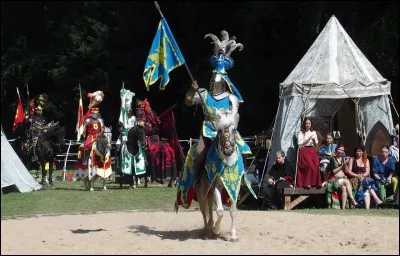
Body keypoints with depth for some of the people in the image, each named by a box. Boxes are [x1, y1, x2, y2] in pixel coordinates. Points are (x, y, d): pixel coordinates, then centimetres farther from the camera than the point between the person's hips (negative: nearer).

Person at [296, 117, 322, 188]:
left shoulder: (313, 132, 16)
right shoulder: (301, 133, 2)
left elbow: (316, 144, 16)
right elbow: (299, 144, -6)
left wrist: (314, 140, -6)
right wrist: (308, 139, -12)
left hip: (312, 150, 4)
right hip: (304, 151, -4)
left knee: (316, 165, -19)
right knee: (309, 165, -23)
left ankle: (316, 183, -14)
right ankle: (306, 183, -18)